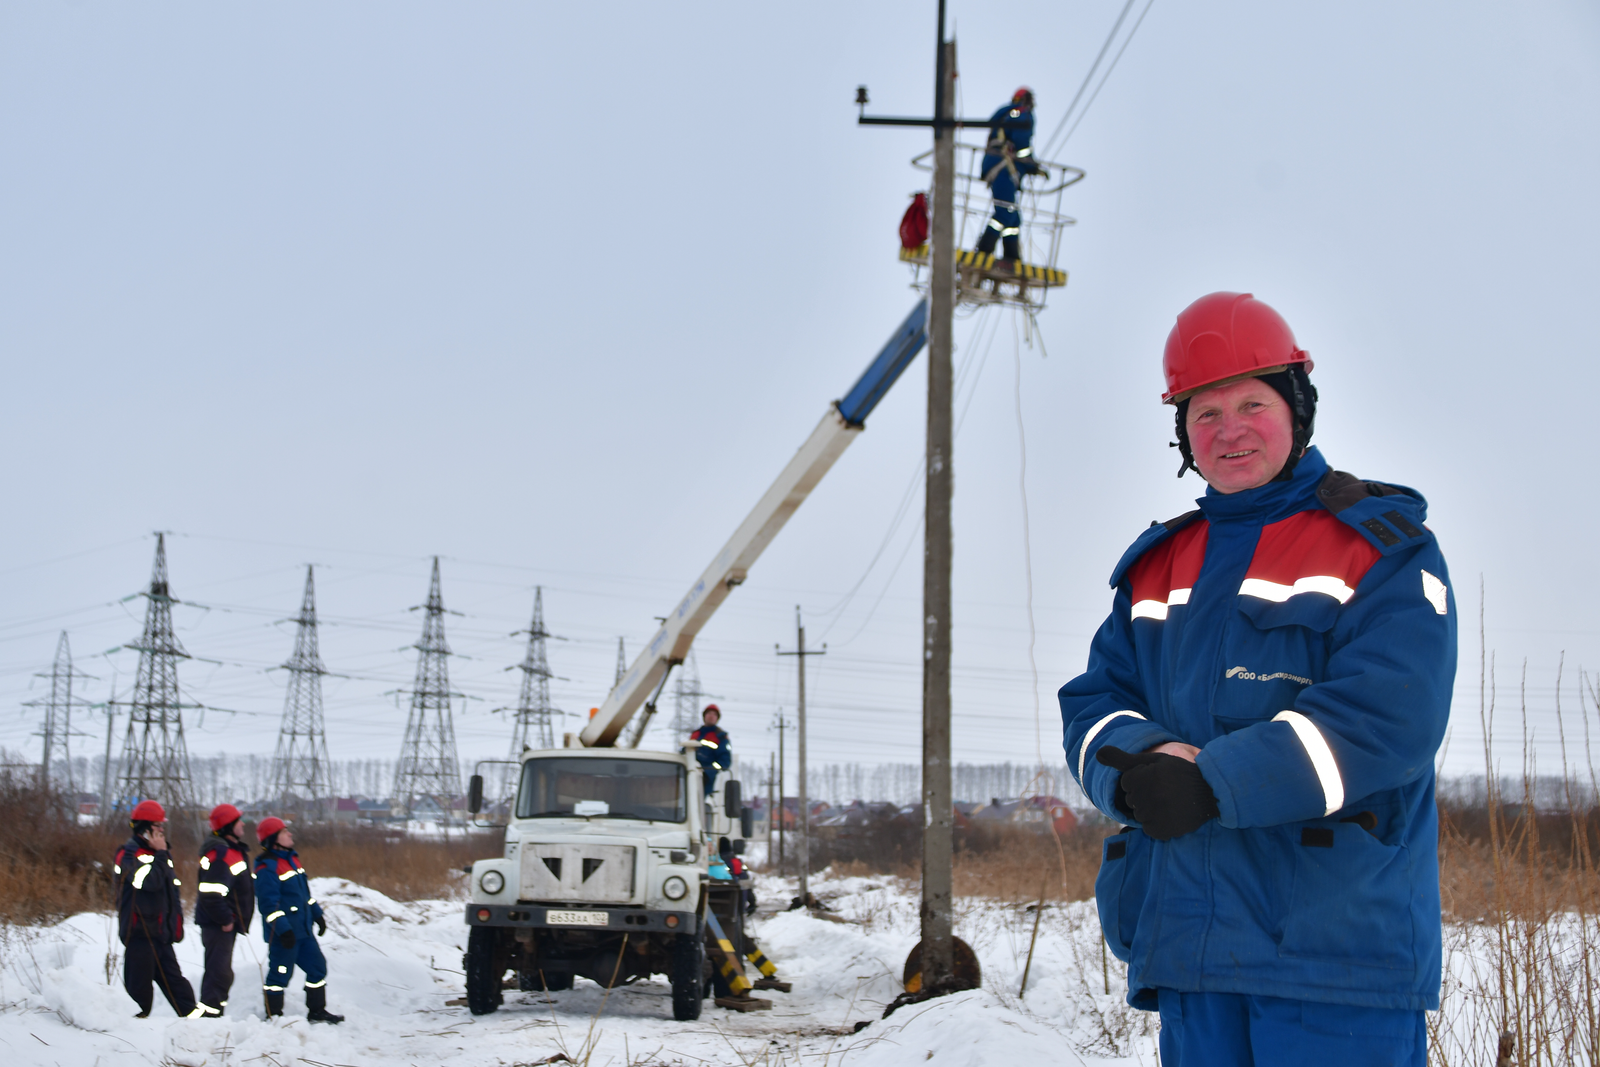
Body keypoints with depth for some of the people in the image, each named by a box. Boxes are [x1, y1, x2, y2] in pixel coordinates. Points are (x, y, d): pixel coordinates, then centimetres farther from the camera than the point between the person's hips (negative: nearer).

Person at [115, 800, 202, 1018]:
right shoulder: (128, 855, -8)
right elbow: (151, 881, -25)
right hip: (140, 932, -8)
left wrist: (176, 928, 16)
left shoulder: (159, 854, 17)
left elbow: (173, 893, 22)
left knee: (175, 980, 7)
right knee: (139, 985, -4)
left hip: (162, 933, 8)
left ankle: (193, 1017, 6)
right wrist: (160, 854, -13)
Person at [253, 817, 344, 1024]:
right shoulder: (267, 867, -16)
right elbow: (269, 902, -21)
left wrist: (317, 915, 21)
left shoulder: (292, 859, 13)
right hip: (283, 934, -9)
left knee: (317, 966, 11)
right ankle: (273, 1016, 9)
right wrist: (283, 930, -25)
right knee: (280, 973, -2)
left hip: (303, 929, 9)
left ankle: (317, 1011, 21)